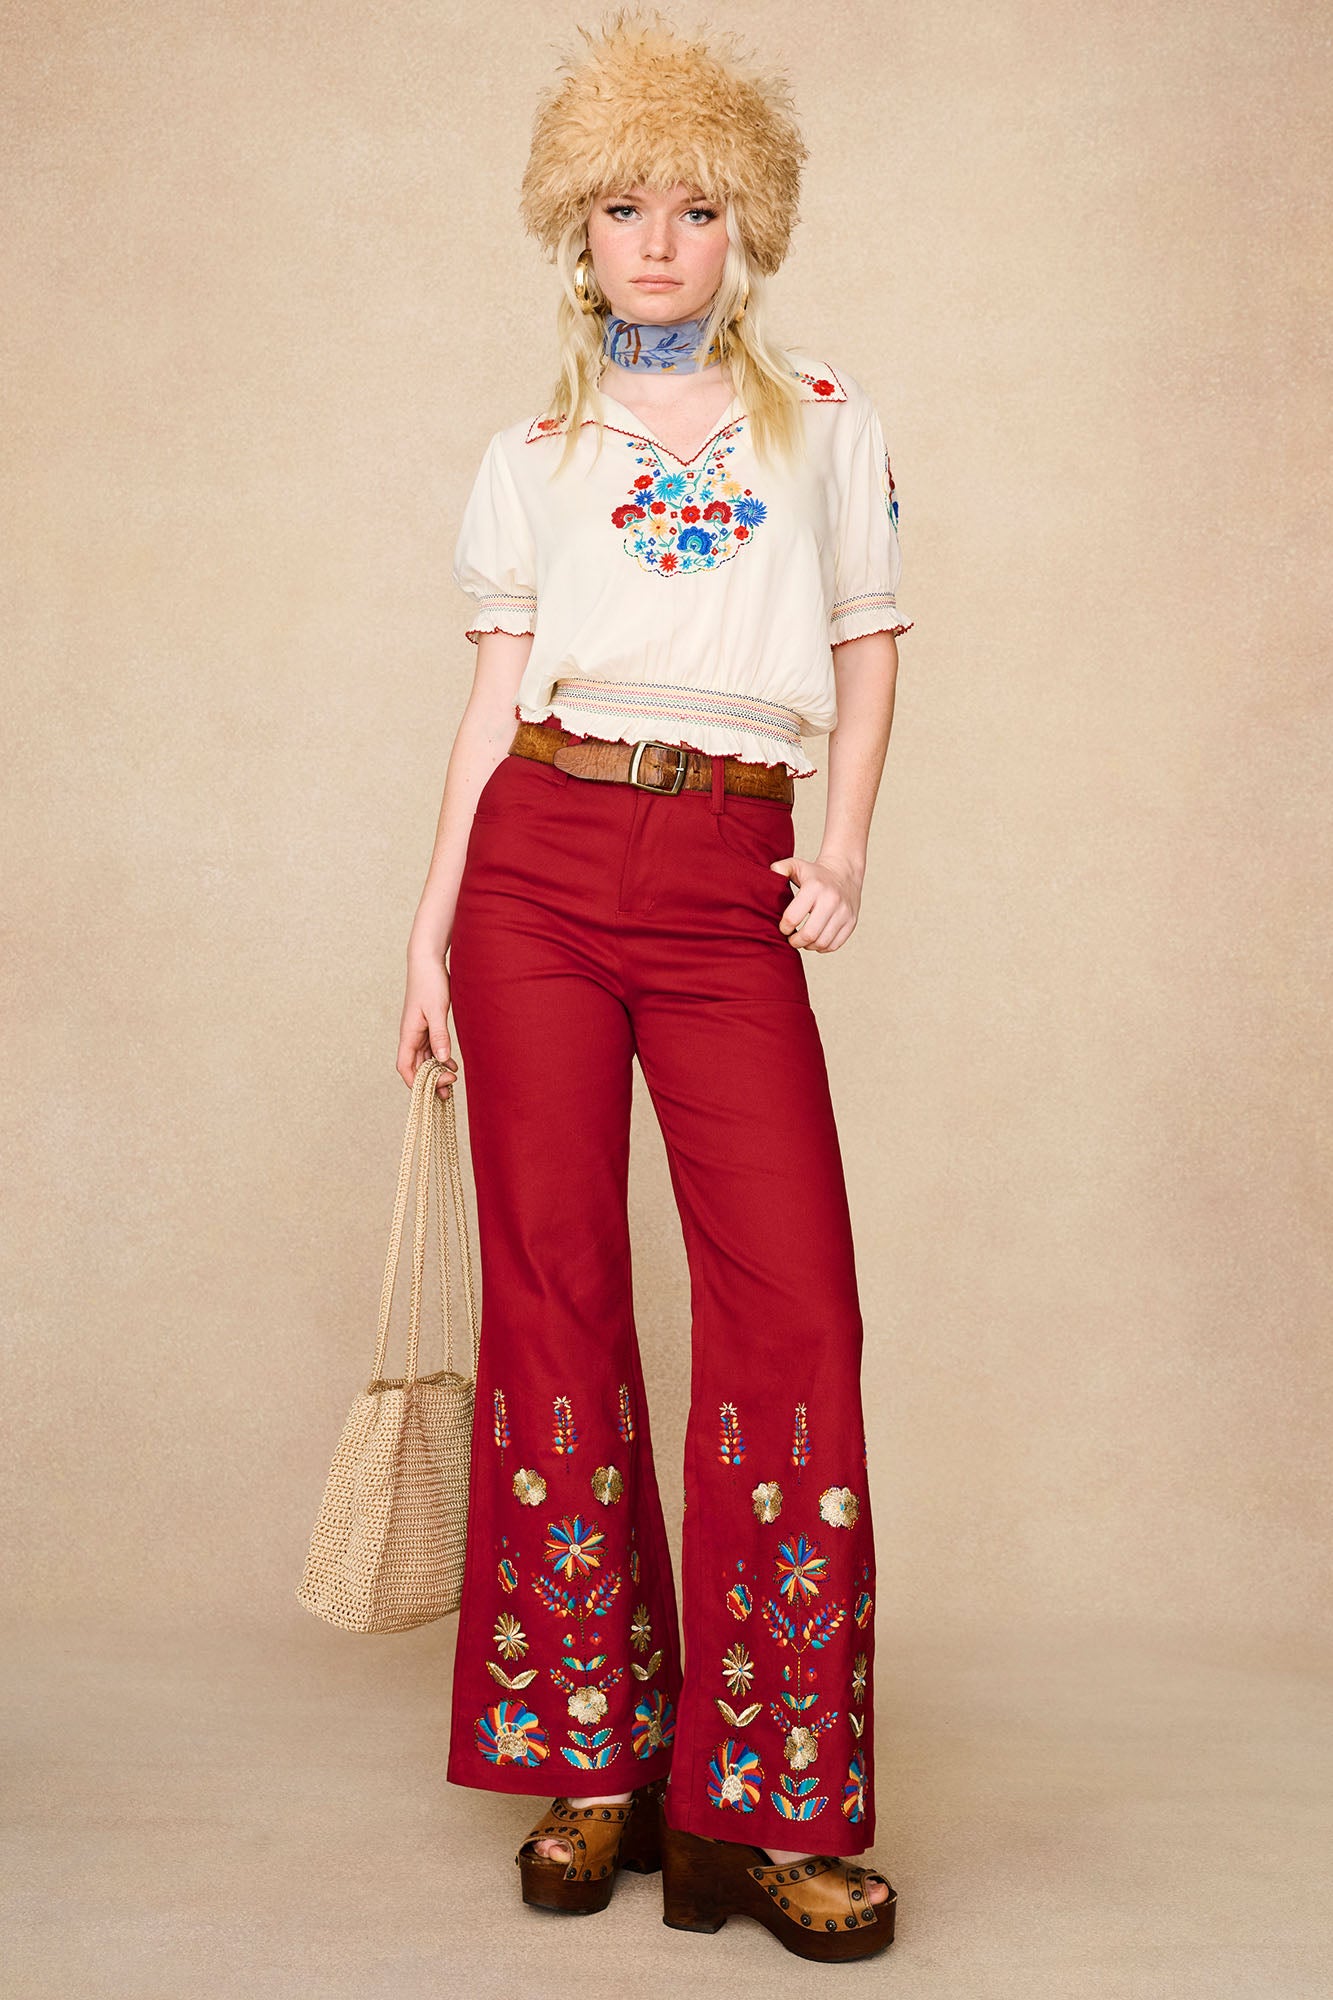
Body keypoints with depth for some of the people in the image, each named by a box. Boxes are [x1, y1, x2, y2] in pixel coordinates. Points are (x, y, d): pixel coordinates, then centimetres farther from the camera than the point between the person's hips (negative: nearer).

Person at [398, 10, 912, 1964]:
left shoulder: (827, 425, 14)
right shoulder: (533, 460, 15)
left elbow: (869, 646, 14)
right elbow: (498, 700, 11)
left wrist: (846, 846, -2)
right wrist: (432, 926, 4)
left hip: (728, 889, 0)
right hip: (541, 868, 1)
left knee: (793, 1300, -10)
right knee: (555, 1290, 0)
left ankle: (764, 1801, 0)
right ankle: (590, 1758, 14)